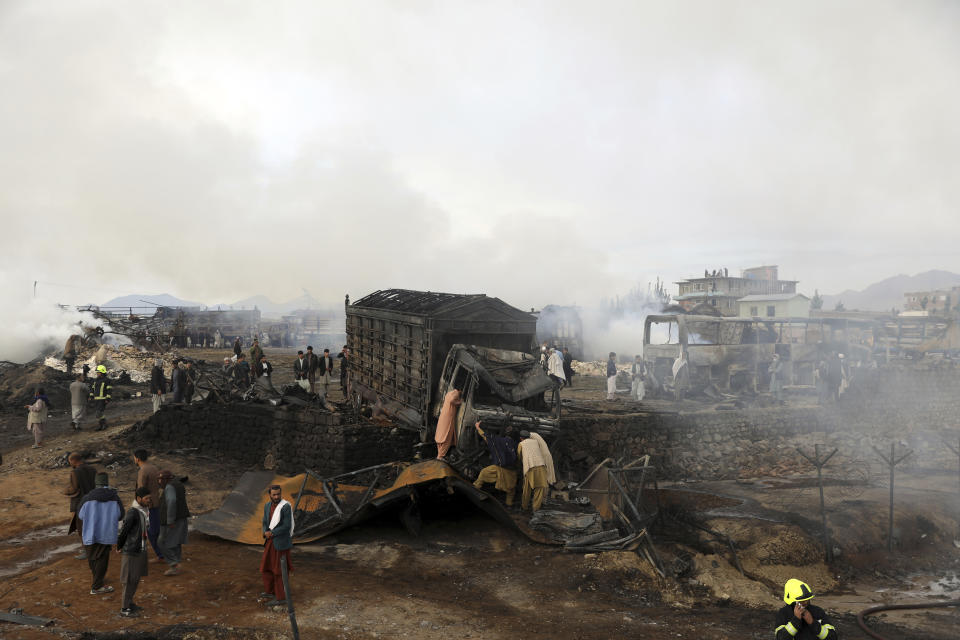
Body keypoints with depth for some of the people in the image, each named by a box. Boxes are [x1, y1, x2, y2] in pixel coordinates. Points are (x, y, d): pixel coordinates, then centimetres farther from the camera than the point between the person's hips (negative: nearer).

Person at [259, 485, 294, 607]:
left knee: (279, 571, 2)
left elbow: (287, 526, -21)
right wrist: (266, 533, -13)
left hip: (281, 543, -8)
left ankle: (281, 597, 14)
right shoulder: (267, 506, 4)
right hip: (271, 542, 8)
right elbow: (265, 523, 8)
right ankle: (270, 591, 40)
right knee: (266, 567, 21)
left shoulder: (286, 507, -19)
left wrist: (271, 533, -15)